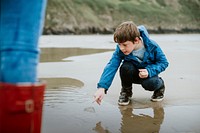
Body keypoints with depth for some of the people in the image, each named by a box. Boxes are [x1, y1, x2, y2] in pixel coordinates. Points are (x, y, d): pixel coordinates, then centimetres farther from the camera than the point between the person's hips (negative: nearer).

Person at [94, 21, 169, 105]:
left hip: (148, 73, -1)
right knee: (125, 67, -33)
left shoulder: (152, 46, -27)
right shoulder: (120, 50, -25)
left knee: (149, 84, -35)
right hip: (133, 74, 2)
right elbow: (111, 67, -33)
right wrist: (102, 88, -46)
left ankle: (160, 84, 5)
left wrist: (149, 71, -35)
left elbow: (164, 62, -16)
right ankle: (126, 91, -2)